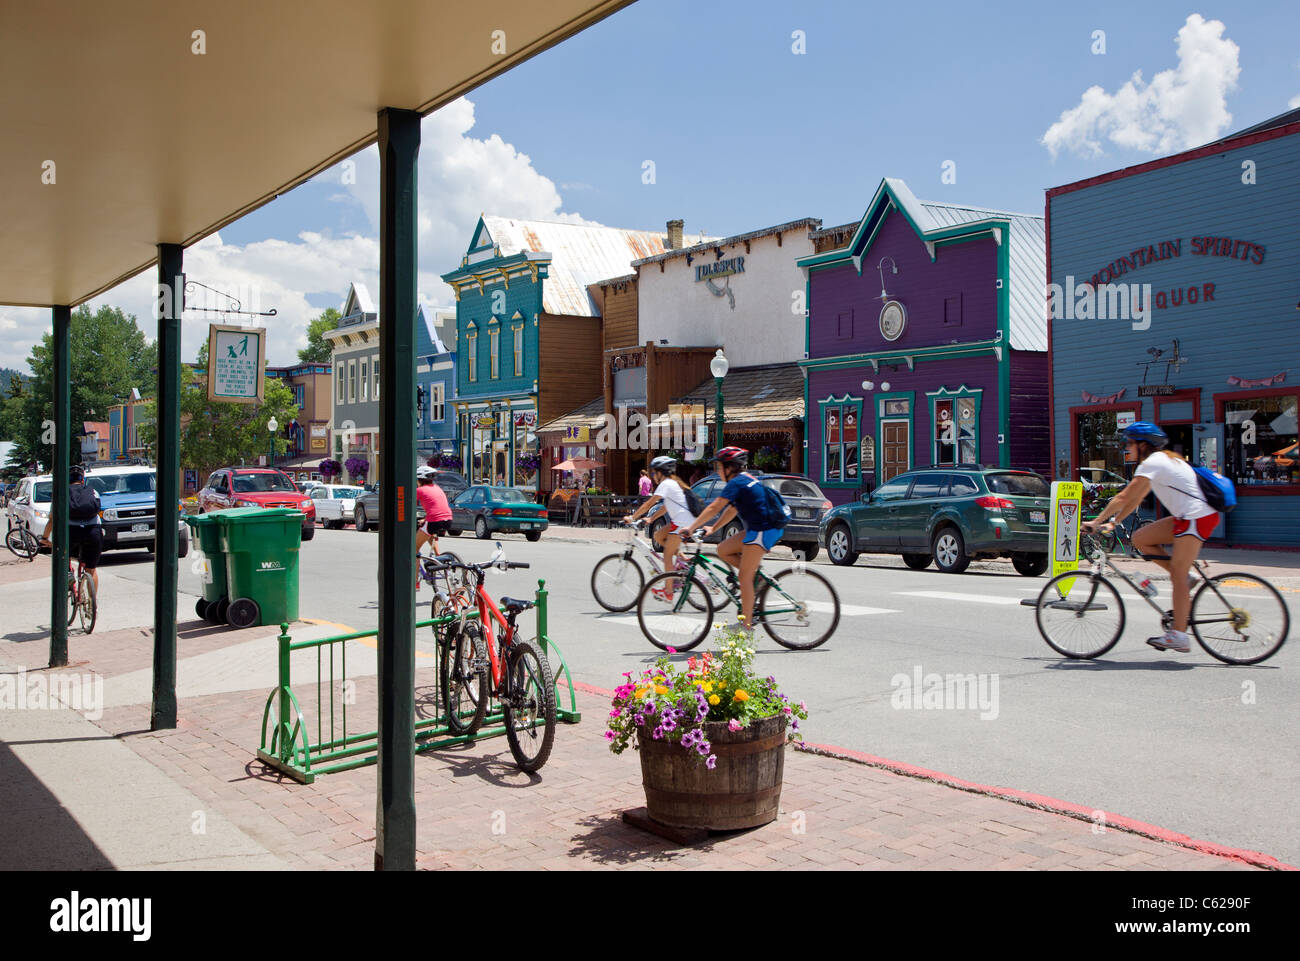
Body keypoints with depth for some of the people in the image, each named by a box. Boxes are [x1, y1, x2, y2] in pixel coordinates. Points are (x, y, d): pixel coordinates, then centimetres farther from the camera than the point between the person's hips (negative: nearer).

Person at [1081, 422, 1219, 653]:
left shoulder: (1151, 463, -12)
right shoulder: (1162, 459, 19)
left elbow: (1124, 498, -15)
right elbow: (1135, 500, 20)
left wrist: (1096, 521, -10)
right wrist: (1112, 522, 16)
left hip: (1197, 519, -10)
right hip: (1189, 516, 10)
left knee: (1177, 575, -9)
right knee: (1140, 538, 7)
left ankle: (1179, 636, -8)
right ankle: (1186, 577, 9)